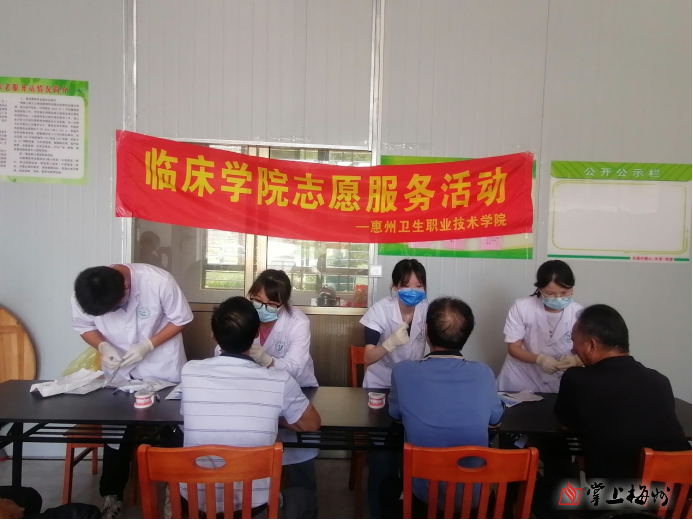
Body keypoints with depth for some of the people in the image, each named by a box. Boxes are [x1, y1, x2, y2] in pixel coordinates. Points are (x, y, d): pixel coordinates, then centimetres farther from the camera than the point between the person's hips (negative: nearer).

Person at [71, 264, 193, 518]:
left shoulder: (158, 281, -30)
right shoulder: (84, 293, -21)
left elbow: (181, 319, -17)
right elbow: (84, 326, -2)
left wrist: (148, 344, -27)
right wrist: (103, 346, -21)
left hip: (162, 370, -2)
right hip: (118, 372, 2)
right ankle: (111, 495, 30)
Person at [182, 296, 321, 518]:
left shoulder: (189, 372, -10)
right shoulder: (279, 380, -15)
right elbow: (312, 424, 3)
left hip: (196, 499, 2)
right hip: (252, 500, -1)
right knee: (304, 496, 30)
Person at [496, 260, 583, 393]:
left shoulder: (579, 313, -12)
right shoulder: (521, 307, -14)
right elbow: (513, 348, -8)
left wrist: (573, 360, -27)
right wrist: (539, 359, -26)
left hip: (556, 385, 1)